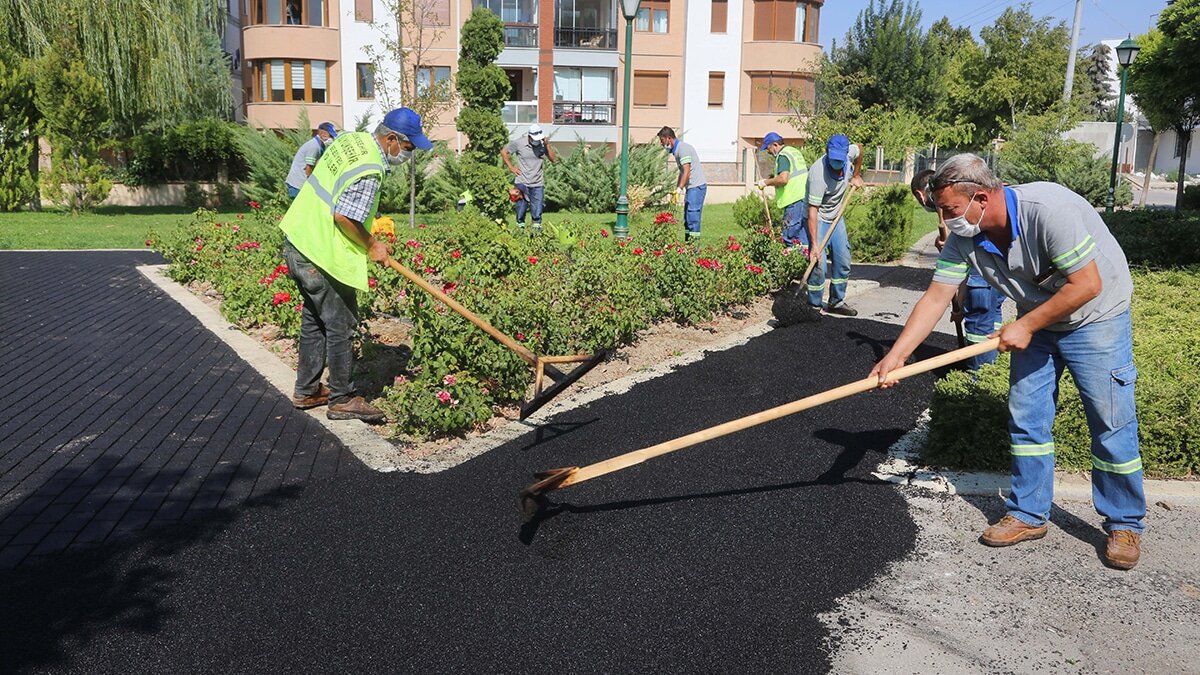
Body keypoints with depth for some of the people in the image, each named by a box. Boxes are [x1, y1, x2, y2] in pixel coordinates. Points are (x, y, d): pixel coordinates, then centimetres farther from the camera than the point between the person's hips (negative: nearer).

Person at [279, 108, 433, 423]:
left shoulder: (352, 139, 7)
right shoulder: (369, 171, -22)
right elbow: (344, 216, -26)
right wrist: (371, 246, -10)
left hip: (298, 243, 10)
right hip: (321, 256, -10)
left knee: (314, 320, 20)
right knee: (341, 326, 2)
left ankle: (307, 390, 31)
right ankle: (342, 399, 13)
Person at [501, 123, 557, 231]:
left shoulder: (543, 145, -2)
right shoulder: (519, 143, -7)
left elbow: (554, 159, -10)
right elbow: (504, 152, 5)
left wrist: (547, 144, -16)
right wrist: (511, 167, 1)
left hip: (538, 183, 1)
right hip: (522, 183, -1)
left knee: (537, 211, 1)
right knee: (521, 209, 4)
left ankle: (537, 227, 12)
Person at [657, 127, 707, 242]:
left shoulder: (683, 148, -13)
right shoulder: (676, 150, 18)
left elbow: (687, 172, -20)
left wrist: (679, 189, -23)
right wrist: (675, 191, 22)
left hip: (697, 186, -10)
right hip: (691, 187, 10)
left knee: (693, 214, -13)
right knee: (687, 216, 10)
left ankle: (694, 241, -13)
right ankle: (687, 241, 13)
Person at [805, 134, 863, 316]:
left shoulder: (849, 151, -15)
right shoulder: (819, 174, -34)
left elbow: (859, 150, 13)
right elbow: (813, 211, -35)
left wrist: (856, 176, 13)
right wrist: (814, 245, -38)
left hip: (836, 216, 7)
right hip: (819, 218, -7)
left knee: (843, 261, 8)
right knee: (819, 264, -14)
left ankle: (836, 302, 19)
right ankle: (814, 306, -3)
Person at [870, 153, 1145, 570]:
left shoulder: (1048, 209, -33)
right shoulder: (964, 237, -13)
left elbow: (1087, 285, -29)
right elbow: (936, 297, -12)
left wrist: (1025, 326, -22)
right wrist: (896, 355, -19)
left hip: (1095, 317, -6)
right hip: (1036, 321, 6)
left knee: (1111, 425, -1)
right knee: (1025, 419, 6)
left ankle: (1125, 524, 16)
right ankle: (1029, 515, 19)